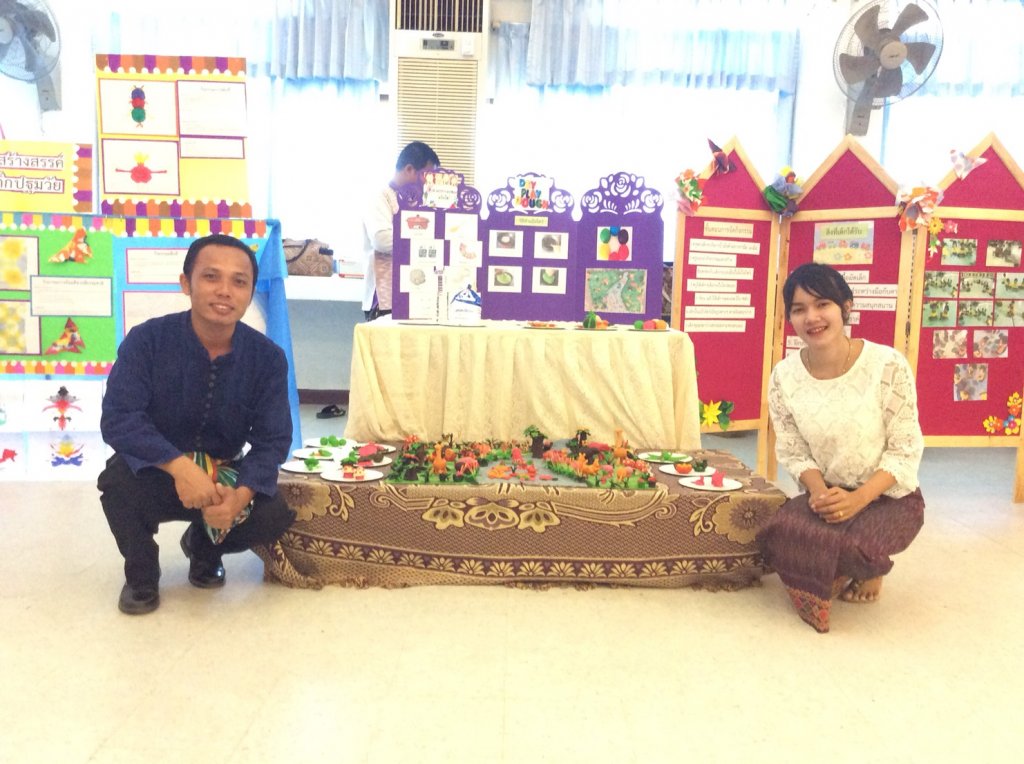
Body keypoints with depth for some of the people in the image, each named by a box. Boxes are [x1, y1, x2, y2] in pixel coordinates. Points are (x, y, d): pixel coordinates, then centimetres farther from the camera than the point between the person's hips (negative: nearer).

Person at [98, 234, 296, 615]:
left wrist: (240, 495, -35)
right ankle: (141, 576, -1)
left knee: (276, 515, -24)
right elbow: (118, 419, -25)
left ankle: (205, 546, 14)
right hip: (155, 473, -1)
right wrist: (179, 466, -41)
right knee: (119, 479, -34)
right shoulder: (147, 339, -17)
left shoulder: (268, 357, -13)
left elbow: (273, 441, -16)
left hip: (225, 477, 2)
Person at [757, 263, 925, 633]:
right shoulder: (784, 376, -8)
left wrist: (858, 498, -26)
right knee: (781, 532, -28)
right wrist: (818, 489, -21)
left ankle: (870, 569, 9)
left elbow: (906, 450, -13)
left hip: (888, 495, -2)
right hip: (827, 494, 3)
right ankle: (836, 573, 8)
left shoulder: (888, 365, -17)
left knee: (851, 544, -33)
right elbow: (792, 451, -1)